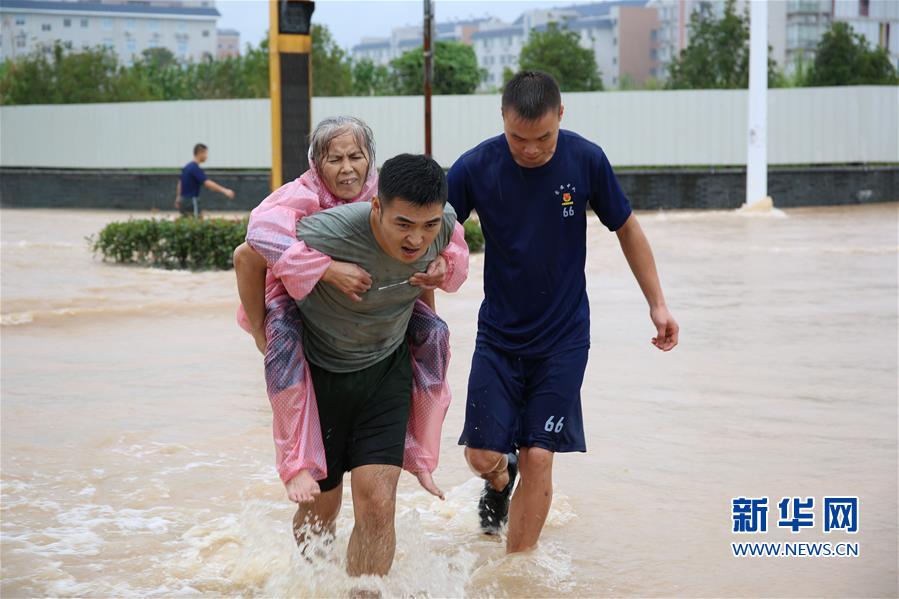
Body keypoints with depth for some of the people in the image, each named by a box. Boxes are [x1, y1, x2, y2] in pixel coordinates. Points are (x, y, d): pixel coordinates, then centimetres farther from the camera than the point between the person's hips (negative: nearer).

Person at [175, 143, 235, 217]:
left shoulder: (187, 167, 13)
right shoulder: (195, 168, -16)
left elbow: (180, 183, 20)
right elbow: (207, 183, -25)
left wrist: (178, 199, 26)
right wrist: (224, 191, -28)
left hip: (184, 200, 10)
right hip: (191, 202, -10)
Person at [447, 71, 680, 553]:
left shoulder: (585, 160, -11)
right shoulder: (475, 167, -14)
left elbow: (626, 228, 3)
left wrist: (657, 304, 3)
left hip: (563, 338, -1)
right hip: (498, 335, 1)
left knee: (538, 458, -6)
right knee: (482, 455, 1)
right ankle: (500, 483, 39)